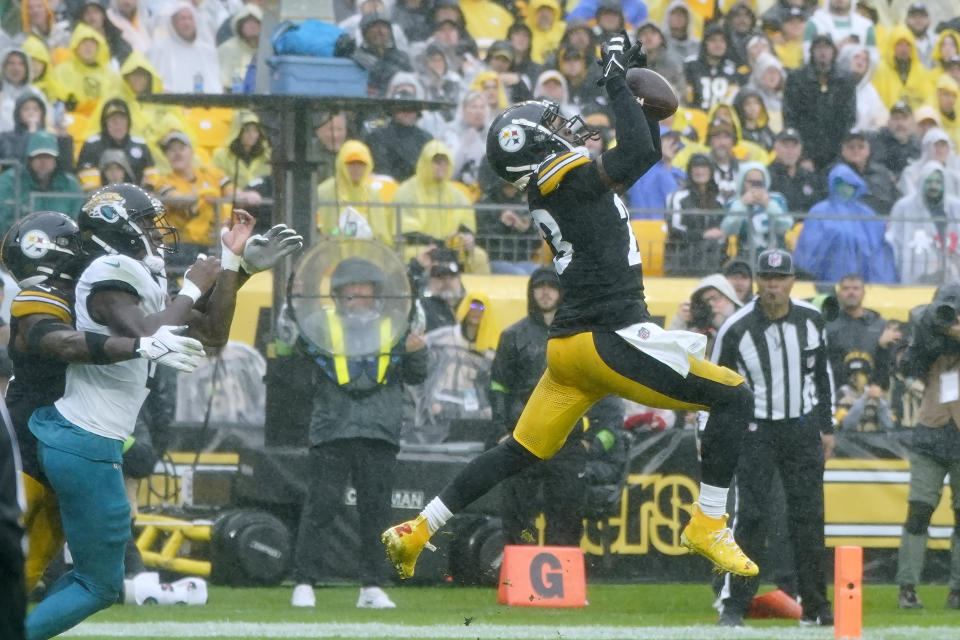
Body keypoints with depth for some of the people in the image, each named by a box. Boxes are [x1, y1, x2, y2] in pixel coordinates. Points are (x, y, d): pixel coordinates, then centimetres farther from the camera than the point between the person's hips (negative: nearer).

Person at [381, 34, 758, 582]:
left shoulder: (562, 187, 14)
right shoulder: (569, 184, -12)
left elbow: (647, 153, 23)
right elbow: (639, 152, -24)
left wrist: (638, 89, 13)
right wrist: (618, 83, -15)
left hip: (573, 347, 9)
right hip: (608, 342, -9)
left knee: (520, 454, 17)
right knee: (733, 396, -5)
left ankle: (414, 533, 19)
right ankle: (708, 525, -6)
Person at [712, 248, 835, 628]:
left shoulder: (812, 321, 0)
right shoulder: (736, 328, -11)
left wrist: (827, 428, 12)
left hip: (803, 429, 3)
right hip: (756, 429, -3)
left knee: (808, 516, 3)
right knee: (751, 516, -10)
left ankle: (815, 606, 11)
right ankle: (734, 605, -6)